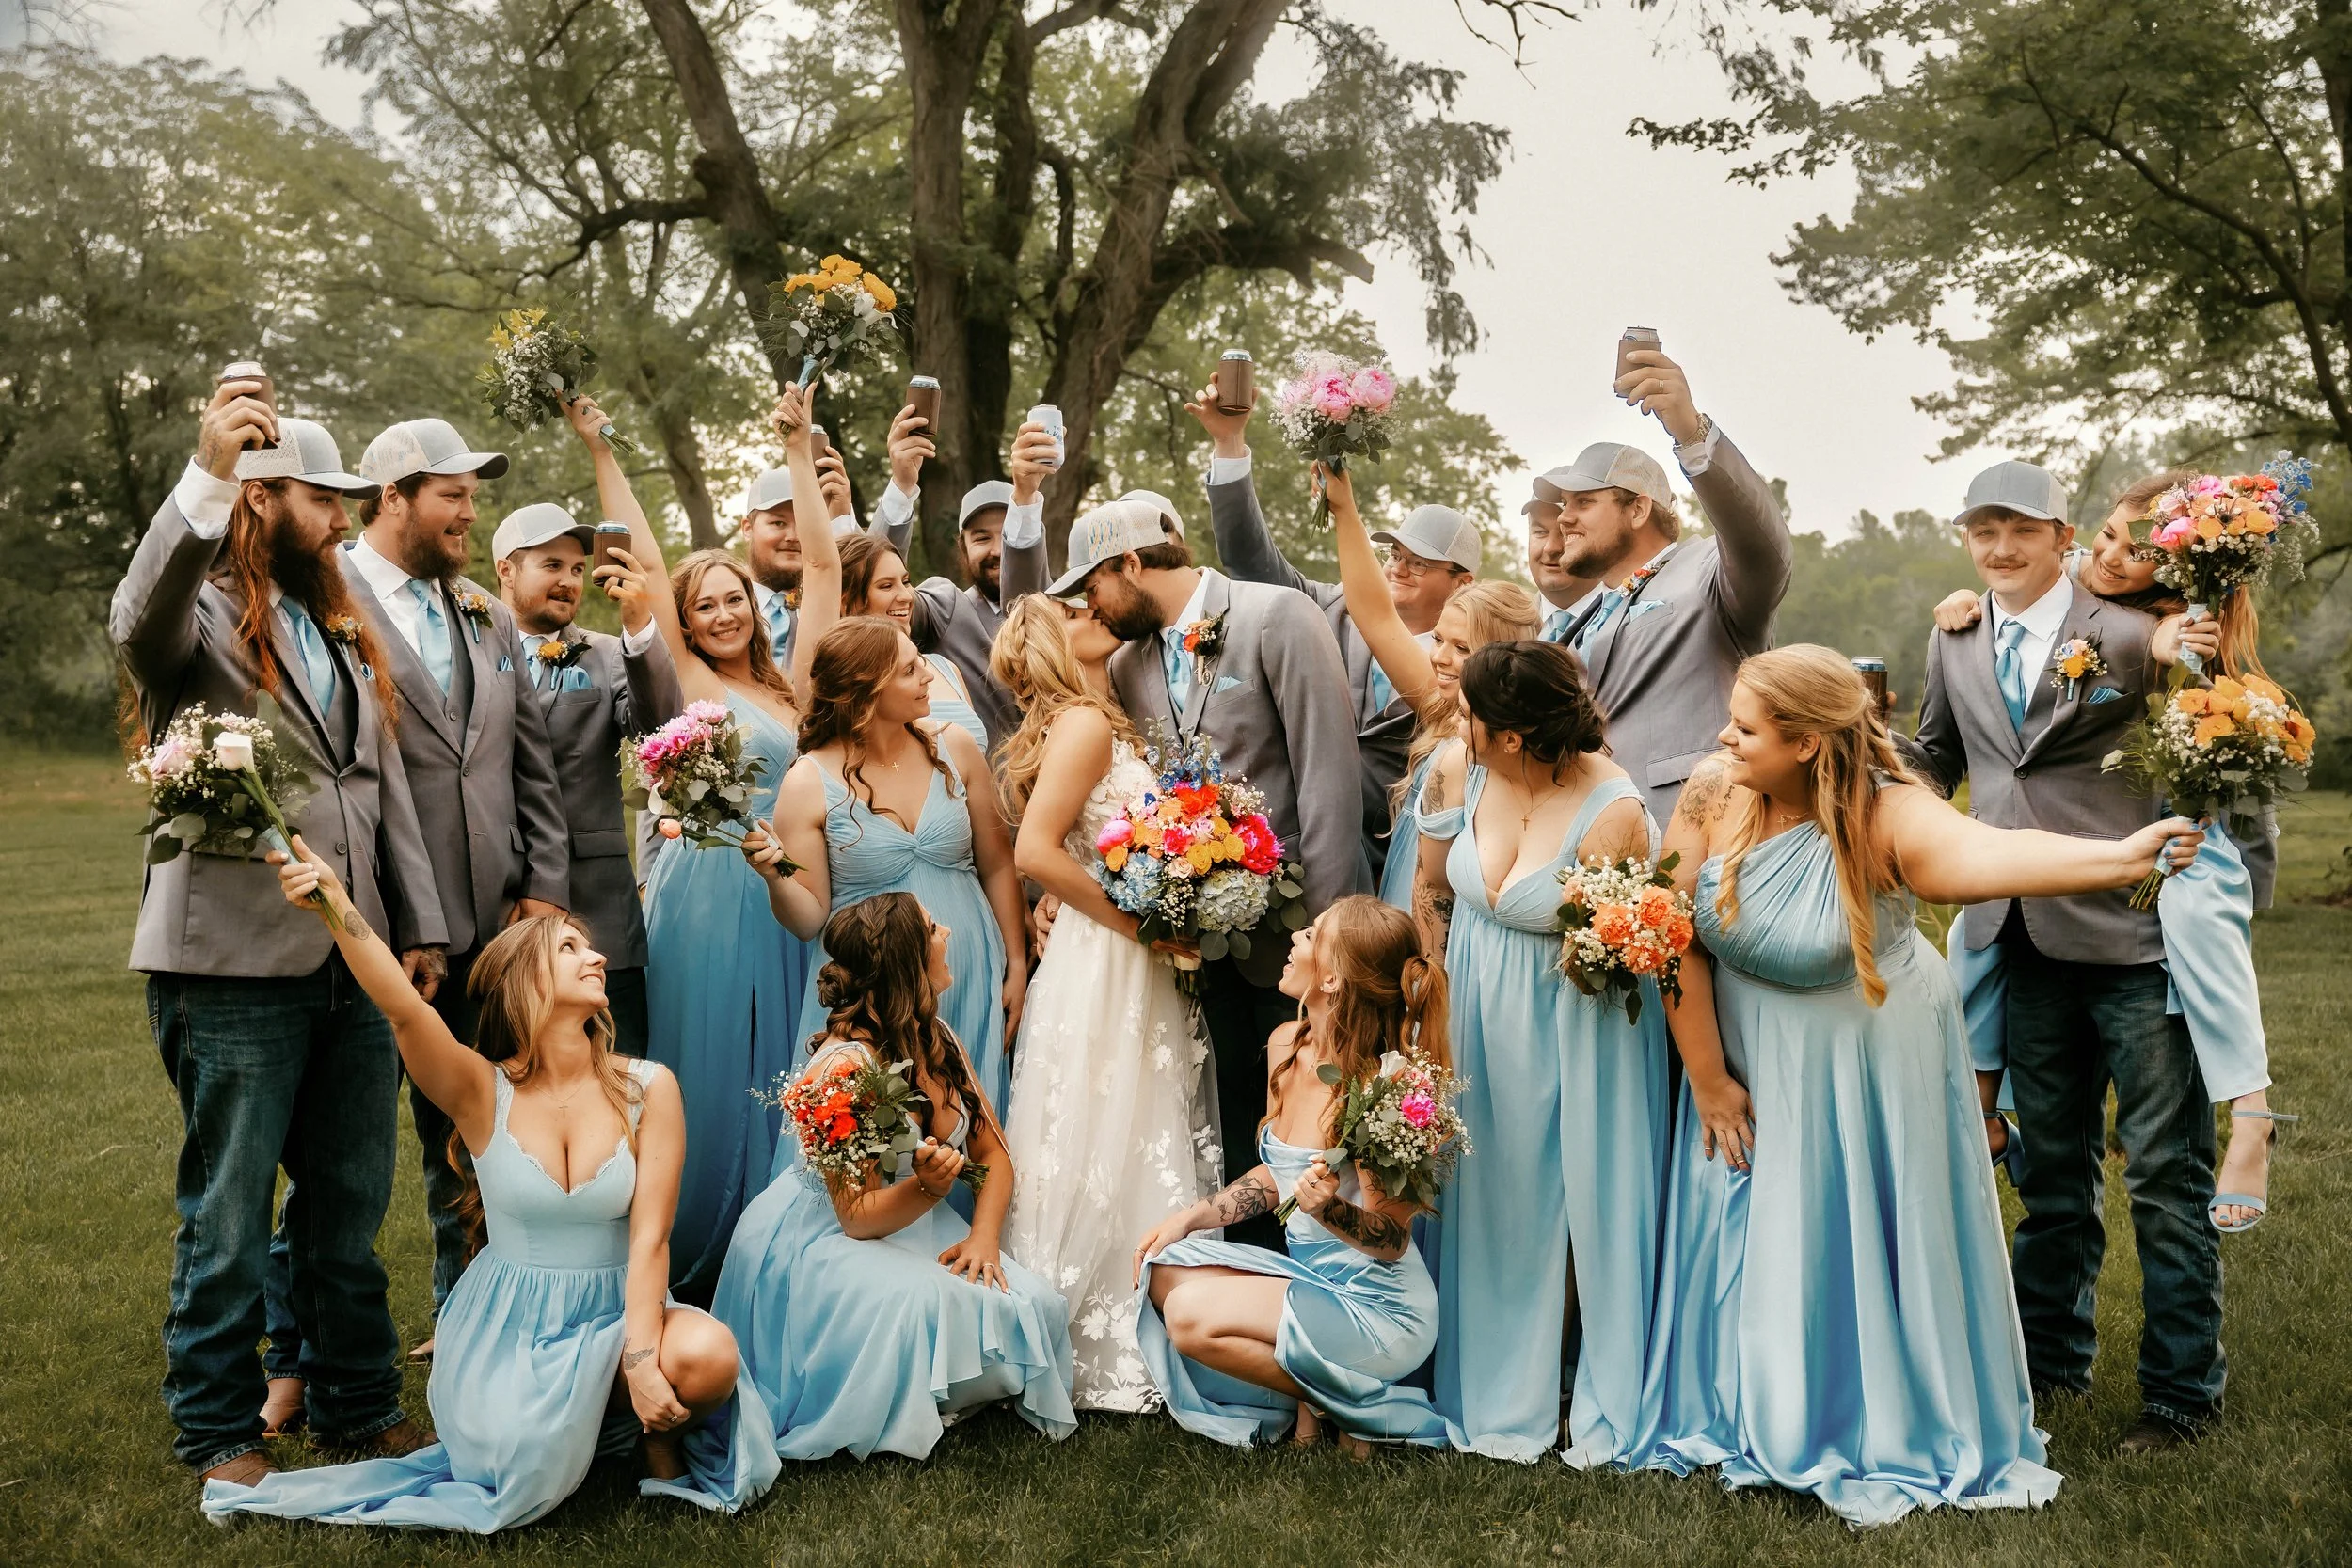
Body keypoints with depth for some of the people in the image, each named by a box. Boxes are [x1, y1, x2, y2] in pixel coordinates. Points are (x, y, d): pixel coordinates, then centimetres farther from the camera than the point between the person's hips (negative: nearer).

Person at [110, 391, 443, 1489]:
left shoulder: (345, 632, 17)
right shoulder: (204, 613, -4)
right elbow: (137, 624, -30)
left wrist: (419, 928, 13)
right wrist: (204, 476, -41)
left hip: (354, 962, 7)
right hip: (235, 965, -6)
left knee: (350, 1203, 14)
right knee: (228, 1213, 5)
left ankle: (356, 1401, 27)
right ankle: (218, 1431, 19)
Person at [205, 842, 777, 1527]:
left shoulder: (647, 1089, -6)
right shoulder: (482, 1092, -8)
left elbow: (649, 1239, -10)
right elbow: (405, 1010, -27)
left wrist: (641, 1361, -22)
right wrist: (335, 905, -42)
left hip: (611, 1314, 0)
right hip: (508, 1326, 0)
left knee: (708, 1356, -30)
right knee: (530, 1482, -20)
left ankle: (652, 1432, 5)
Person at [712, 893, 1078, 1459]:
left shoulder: (937, 1037, -2)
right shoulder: (844, 1068, -25)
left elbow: (993, 1152, 4)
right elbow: (859, 1217, -22)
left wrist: (984, 1235, -13)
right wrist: (928, 1186, -40)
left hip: (921, 1229, 7)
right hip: (824, 1242, -7)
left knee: (1034, 1303, -15)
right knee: (918, 1301, -36)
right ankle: (896, 1420, -8)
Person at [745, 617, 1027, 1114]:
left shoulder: (954, 748, 0)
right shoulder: (809, 783, -8)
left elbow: (997, 866, 7)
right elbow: (809, 919, -5)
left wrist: (1017, 966, 7)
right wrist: (776, 875, -24)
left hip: (972, 986, 3)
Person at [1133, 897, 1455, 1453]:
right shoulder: (1286, 1045, 0)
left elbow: (1392, 1241, -16)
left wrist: (1328, 1209, -35)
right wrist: (1190, 1216, 5)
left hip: (1378, 1307, -8)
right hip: (1310, 1275, 8)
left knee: (1191, 1314, -20)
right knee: (1167, 1272, -5)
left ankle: (1332, 1400, -1)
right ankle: (1317, 1387, 3)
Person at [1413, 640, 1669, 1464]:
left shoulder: (1612, 815, -26)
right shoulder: (1455, 770, -11)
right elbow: (1431, 889, 5)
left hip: (1570, 1027, -5)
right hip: (1477, 1015, 5)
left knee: (1578, 1201, 8)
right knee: (1490, 1200, 16)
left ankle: (1599, 1397, 31)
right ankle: (1502, 1387, 36)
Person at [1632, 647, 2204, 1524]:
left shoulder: (1884, 815, -26)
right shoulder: (1712, 794, -17)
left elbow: (1988, 852, -46)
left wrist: (2120, 856, -65)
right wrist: (1708, 1079, -9)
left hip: (1868, 1063, -3)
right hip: (1748, 1057, 3)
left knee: (1862, 1240, 6)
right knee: (1746, 1237, 12)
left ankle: (1889, 1435, 28)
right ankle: (1749, 1413, 34)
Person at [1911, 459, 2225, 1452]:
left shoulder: (2130, 635, -6)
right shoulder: (1953, 647, 11)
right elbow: (1934, 759, 24)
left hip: (2133, 931, -5)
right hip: (2026, 935, 5)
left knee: (2166, 1169, 3)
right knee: (2051, 1164, 17)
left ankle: (2183, 1387, 16)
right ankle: (2051, 1357, 30)